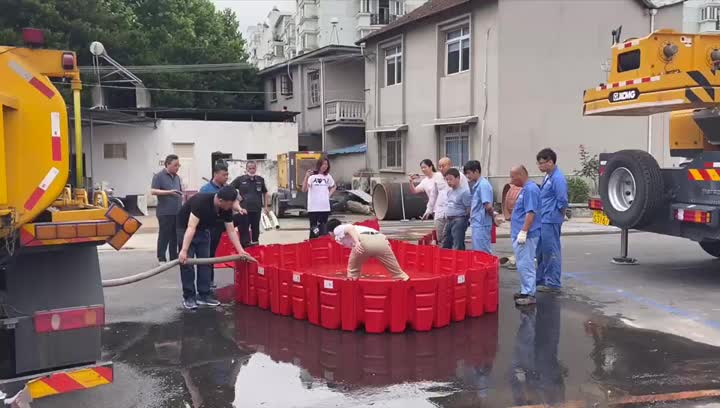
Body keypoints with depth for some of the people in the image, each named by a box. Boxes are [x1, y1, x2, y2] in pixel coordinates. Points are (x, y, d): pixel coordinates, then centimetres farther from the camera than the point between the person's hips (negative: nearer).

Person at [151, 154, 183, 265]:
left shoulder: (177, 177, 16)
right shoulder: (159, 176, -5)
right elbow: (153, 191, -15)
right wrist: (169, 192, -25)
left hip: (177, 212, 6)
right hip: (165, 212, -6)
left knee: (175, 236, 9)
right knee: (164, 236, -2)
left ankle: (174, 257, 15)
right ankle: (161, 258, 5)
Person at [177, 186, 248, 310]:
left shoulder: (227, 208, -17)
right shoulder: (201, 201, -37)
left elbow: (231, 231, -9)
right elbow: (191, 227, -41)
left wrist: (240, 250, -15)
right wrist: (184, 250, -46)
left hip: (203, 229, 6)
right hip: (185, 227, -6)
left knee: (205, 262, 2)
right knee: (187, 262, -10)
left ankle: (204, 295, 7)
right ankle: (189, 297, -2)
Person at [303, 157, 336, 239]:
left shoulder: (328, 177, 9)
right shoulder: (312, 176, -7)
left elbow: (334, 187, 28)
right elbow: (304, 190, -19)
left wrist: (329, 194, 10)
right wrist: (306, 177, -32)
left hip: (325, 208, 5)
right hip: (313, 208, -5)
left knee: (324, 231, 10)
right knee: (314, 231, -4)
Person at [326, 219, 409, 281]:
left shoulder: (338, 229, 23)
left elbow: (350, 228, -2)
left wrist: (357, 242, -17)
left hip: (364, 240, -6)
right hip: (381, 240, 6)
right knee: (396, 271, 10)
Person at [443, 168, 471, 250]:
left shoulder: (464, 192, -12)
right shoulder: (449, 192, 14)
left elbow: (469, 209, -12)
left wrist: (465, 219, -7)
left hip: (459, 220, -9)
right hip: (449, 220, 9)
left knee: (458, 247, -6)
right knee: (446, 245, 14)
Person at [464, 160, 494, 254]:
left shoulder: (483, 185, -15)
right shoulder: (476, 185, 14)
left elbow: (488, 206, -20)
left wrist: (493, 217, -5)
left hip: (481, 224, -9)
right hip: (478, 224, 9)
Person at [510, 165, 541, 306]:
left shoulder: (530, 189, -16)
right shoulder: (526, 189, 16)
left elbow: (531, 213, -22)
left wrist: (523, 232, -24)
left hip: (526, 235, -11)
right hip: (519, 235, 11)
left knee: (525, 265, -7)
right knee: (523, 265, 16)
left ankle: (530, 294, -3)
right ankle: (525, 290, 24)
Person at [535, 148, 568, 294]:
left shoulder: (558, 178, -16)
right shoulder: (548, 176, 13)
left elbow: (563, 201, -19)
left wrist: (553, 214, -7)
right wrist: (542, 212, 14)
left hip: (550, 221, -10)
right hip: (543, 220, 10)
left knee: (551, 252, -1)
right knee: (541, 252, 16)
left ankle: (553, 283, 7)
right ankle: (542, 279, 27)